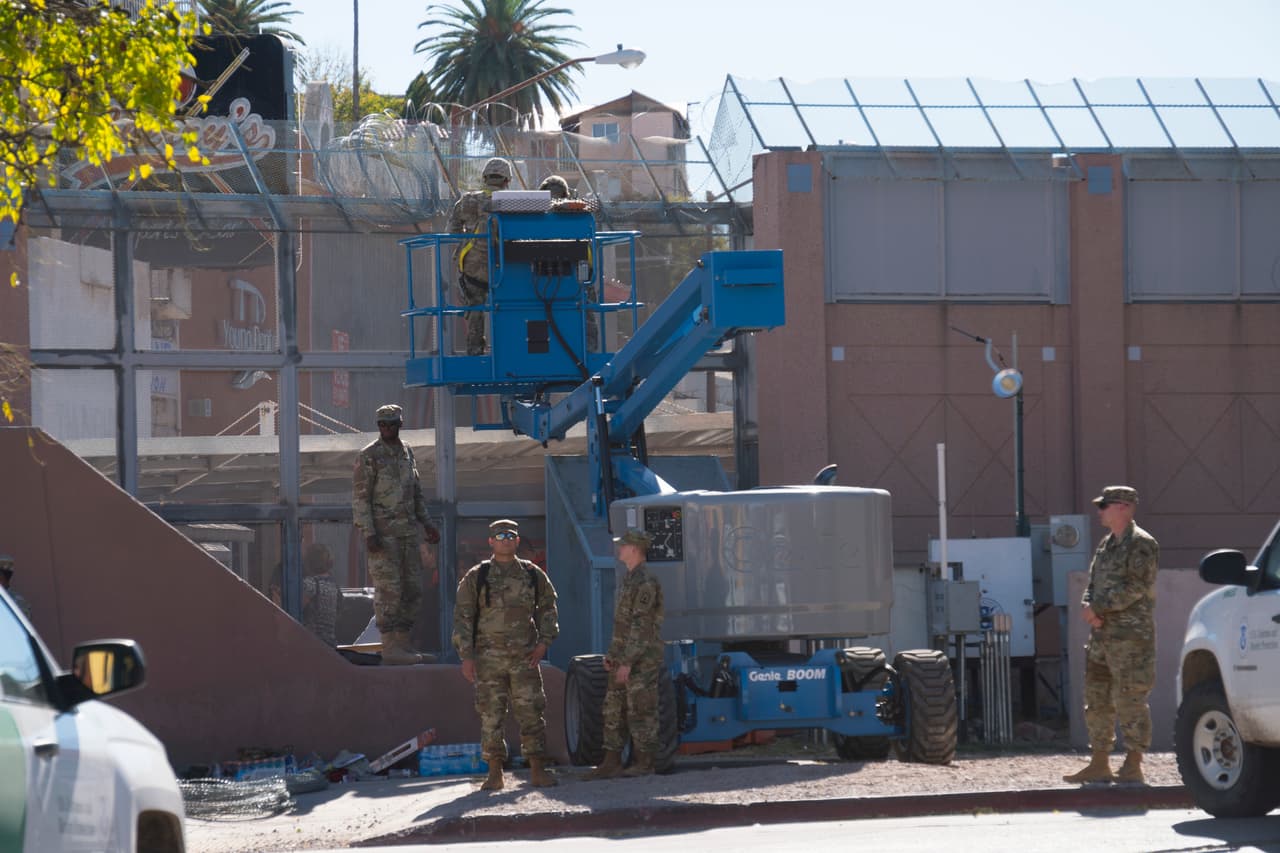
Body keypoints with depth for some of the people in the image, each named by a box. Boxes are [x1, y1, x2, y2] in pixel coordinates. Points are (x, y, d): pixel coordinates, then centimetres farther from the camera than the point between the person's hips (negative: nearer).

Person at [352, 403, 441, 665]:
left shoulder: (406, 452, 13)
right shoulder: (369, 456, -8)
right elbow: (360, 498, -11)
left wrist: (427, 524, 15)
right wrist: (369, 534, -19)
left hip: (407, 533, 7)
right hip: (383, 534, -7)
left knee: (412, 590, 7)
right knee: (388, 590, -8)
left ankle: (402, 644, 12)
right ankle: (390, 648, -6)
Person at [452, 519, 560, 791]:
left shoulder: (533, 575, 8)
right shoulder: (476, 577, 3)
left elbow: (548, 609, 17)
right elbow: (462, 618, 1)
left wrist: (544, 642, 3)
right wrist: (466, 656, -6)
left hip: (525, 657, 1)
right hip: (488, 657, -1)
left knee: (532, 713, -2)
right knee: (491, 716, 0)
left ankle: (537, 771, 2)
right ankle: (494, 774, 6)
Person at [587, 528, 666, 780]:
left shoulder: (645, 582, -15)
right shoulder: (629, 579, 17)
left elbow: (641, 625, -19)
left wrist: (627, 662, -21)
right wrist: (612, 653, 19)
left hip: (642, 659, -10)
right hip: (625, 657, 10)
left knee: (641, 711, -5)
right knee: (614, 709, 8)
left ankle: (644, 763, 0)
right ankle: (611, 763, 10)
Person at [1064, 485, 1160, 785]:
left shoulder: (1142, 544, -9)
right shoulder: (1106, 544, 18)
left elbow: (1134, 587, -18)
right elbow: (1093, 584, 18)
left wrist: (1097, 608, -15)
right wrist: (1088, 607, -3)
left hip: (1131, 635, -9)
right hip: (1102, 635, 9)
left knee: (1129, 701, -7)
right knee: (1097, 701, 10)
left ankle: (1133, 767, -4)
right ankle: (1099, 765, 16)